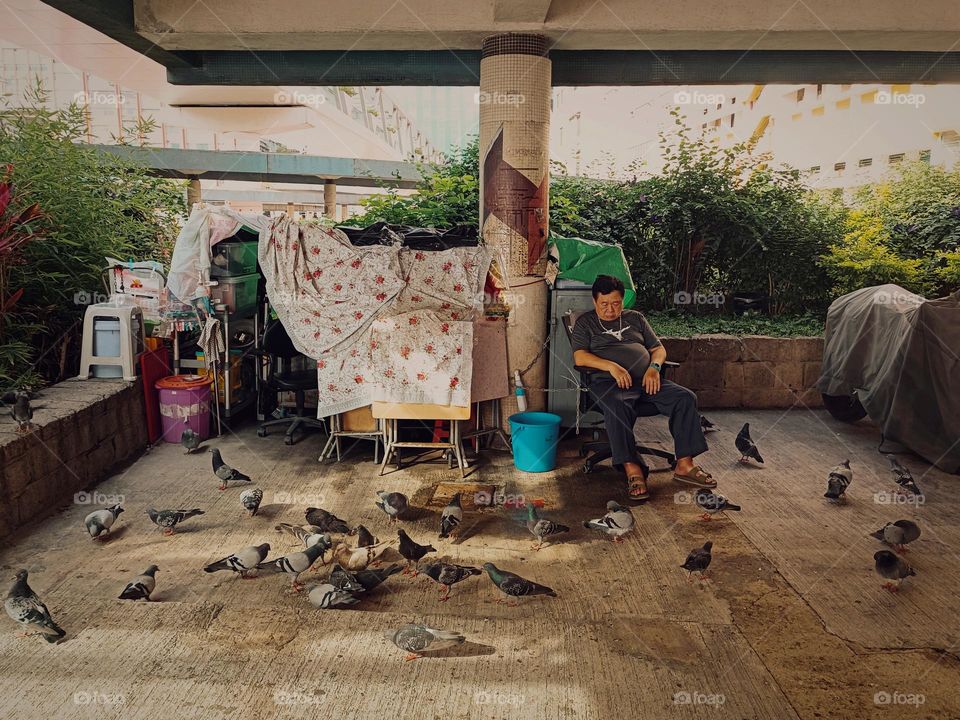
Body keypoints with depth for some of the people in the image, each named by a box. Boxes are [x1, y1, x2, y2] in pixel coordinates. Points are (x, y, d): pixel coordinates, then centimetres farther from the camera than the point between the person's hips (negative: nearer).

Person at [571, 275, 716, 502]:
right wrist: (611, 366, -15)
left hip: (645, 380, 4)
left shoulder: (636, 318, 26)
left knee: (685, 397, -20)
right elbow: (580, 357, 0)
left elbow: (658, 348, 22)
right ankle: (633, 470, -39)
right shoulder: (585, 322, 15)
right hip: (608, 382, -4)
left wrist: (654, 367, -2)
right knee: (617, 406, -39)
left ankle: (684, 465, -19)